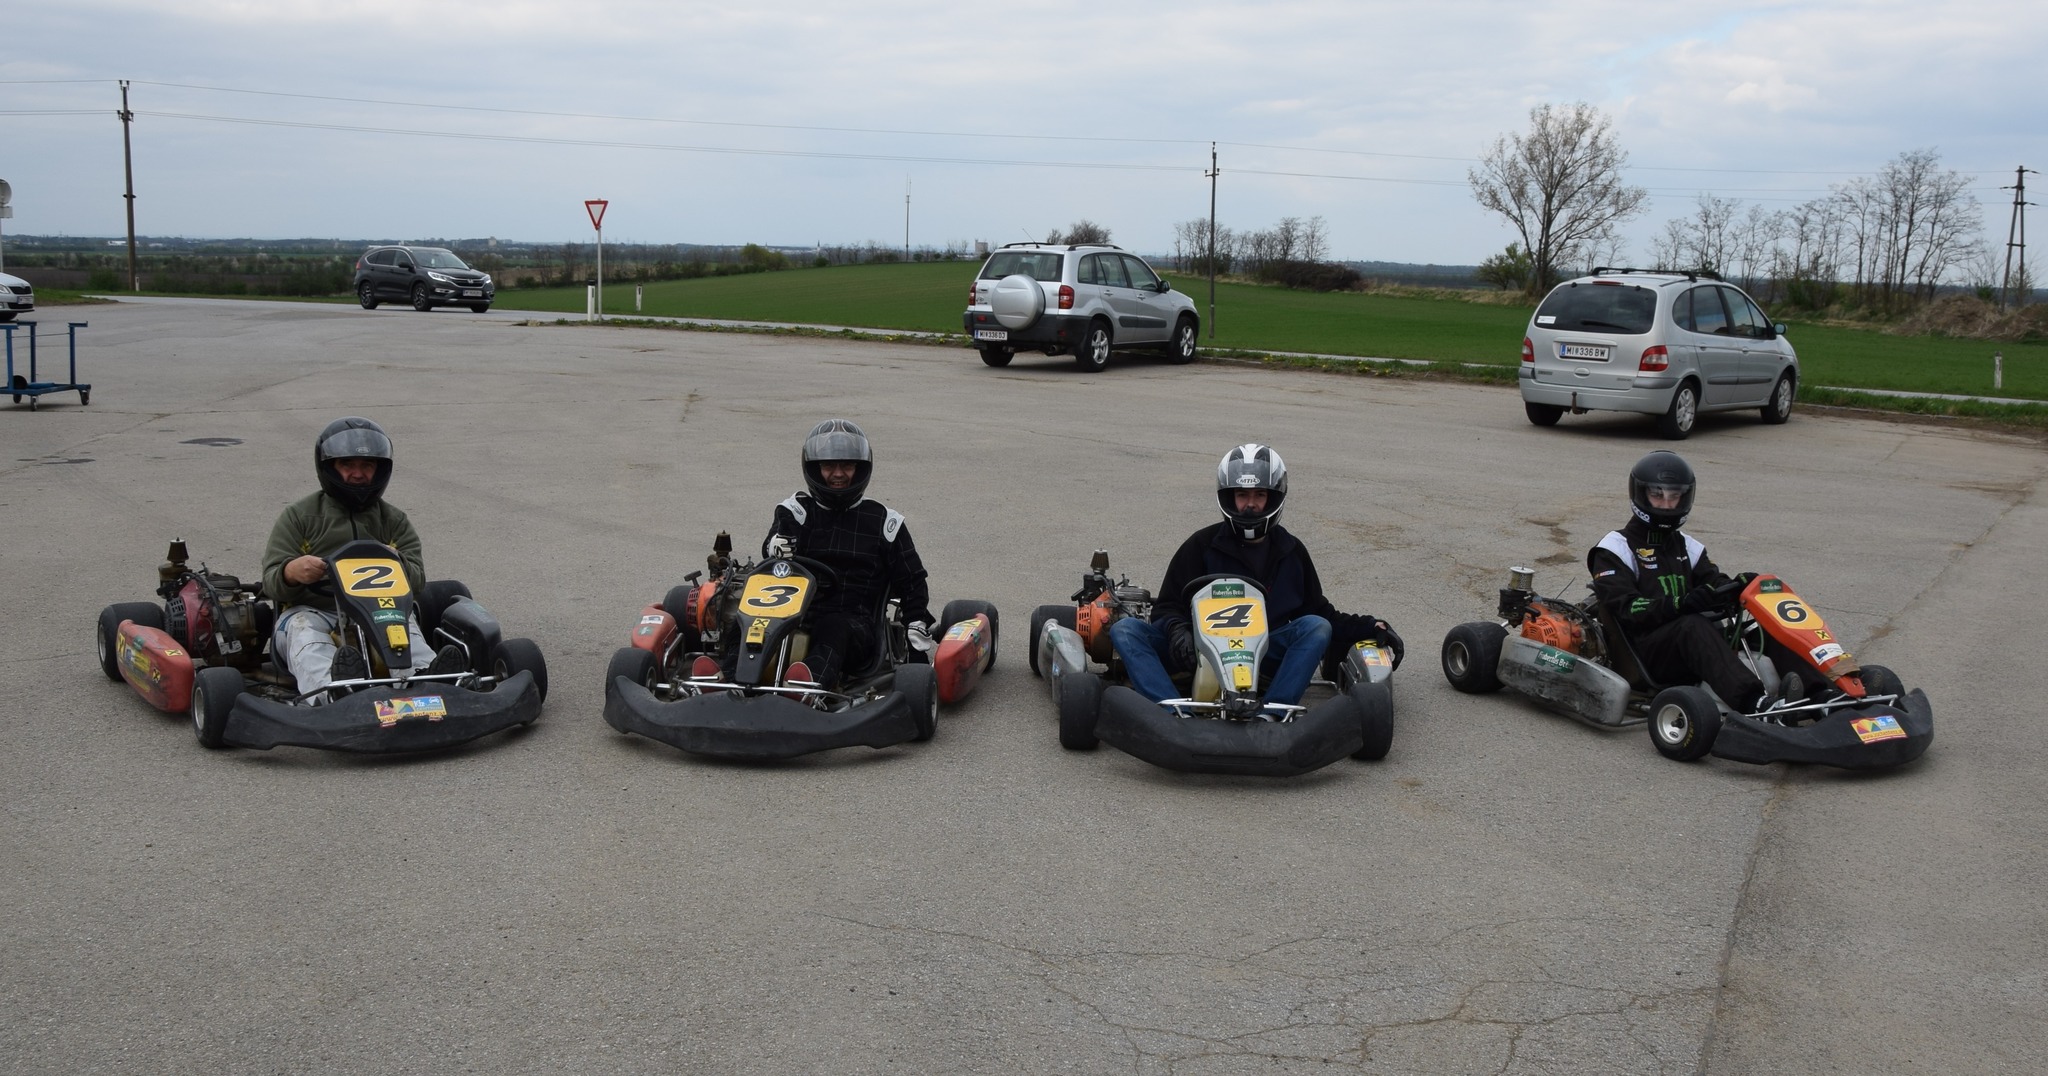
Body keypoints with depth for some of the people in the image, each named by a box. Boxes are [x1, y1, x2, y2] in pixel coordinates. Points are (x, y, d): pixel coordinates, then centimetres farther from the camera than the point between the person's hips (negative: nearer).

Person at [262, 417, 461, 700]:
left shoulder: (394, 520, 19)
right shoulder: (298, 516, 14)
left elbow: (417, 579, 6)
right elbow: (271, 581, 6)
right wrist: (291, 572, -21)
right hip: (312, 609, -1)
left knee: (405, 623, -33)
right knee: (305, 630, -36)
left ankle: (429, 677, -65)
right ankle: (331, 688, -69)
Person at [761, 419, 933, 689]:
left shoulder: (882, 521, 16)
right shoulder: (797, 510, 15)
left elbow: (912, 582, 18)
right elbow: (773, 546, -5)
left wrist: (919, 630, 6)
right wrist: (778, 546, -30)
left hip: (856, 626, -1)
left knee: (834, 628, -37)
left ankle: (812, 681, -67)